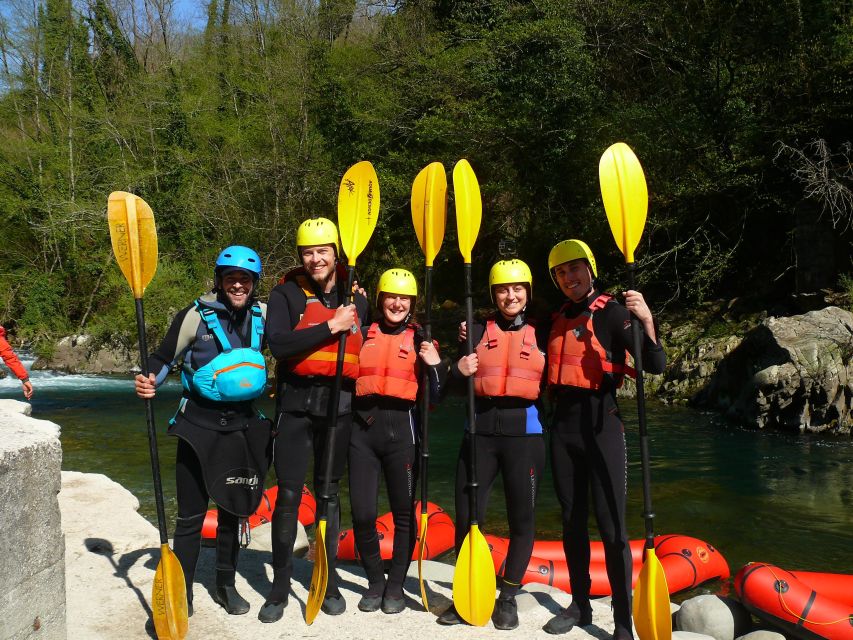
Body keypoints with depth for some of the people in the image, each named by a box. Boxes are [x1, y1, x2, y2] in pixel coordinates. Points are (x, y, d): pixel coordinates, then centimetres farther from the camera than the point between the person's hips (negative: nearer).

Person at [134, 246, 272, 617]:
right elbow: (163, 358, -4)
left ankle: (225, 585, 32)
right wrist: (150, 381, -26)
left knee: (232, 510, 15)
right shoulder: (196, 315, -9)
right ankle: (182, 594, 16)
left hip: (243, 426, 4)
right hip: (199, 425, -3)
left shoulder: (263, 316, 3)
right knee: (191, 516, 1)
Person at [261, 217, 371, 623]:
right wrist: (331, 327, -18)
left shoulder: (356, 298, 10)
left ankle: (330, 583, 23)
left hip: (340, 404, 2)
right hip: (297, 402, -2)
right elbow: (278, 344, -17)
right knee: (288, 494, -1)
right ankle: (280, 588, 14)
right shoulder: (286, 294, 0)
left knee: (330, 493, 11)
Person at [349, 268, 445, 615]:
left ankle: (396, 585, 23)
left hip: (401, 430, -1)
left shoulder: (420, 341, 8)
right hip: (362, 430, 1)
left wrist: (435, 365, -13)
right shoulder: (363, 334, 11)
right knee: (362, 513, 1)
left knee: (403, 512, 6)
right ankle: (375, 580, 23)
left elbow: (435, 396, 7)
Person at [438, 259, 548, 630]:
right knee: (467, 517, 3)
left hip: (524, 435, 0)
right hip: (480, 433, 1)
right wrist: (458, 370, -12)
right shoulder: (478, 332, 9)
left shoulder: (541, 335, 8)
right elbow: (457, 386, 7)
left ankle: (508, 599, 23)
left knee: (521, 519, 6)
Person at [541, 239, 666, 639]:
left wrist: (646, 321, -33)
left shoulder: (611, 312, -6)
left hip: (600, 423, -6)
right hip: (563, 425, 6)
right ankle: (580, 606, 27)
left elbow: (655, 366, -14)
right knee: (572, 521, 13)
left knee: (611, 526, -6)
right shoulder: (558, 320, 14)